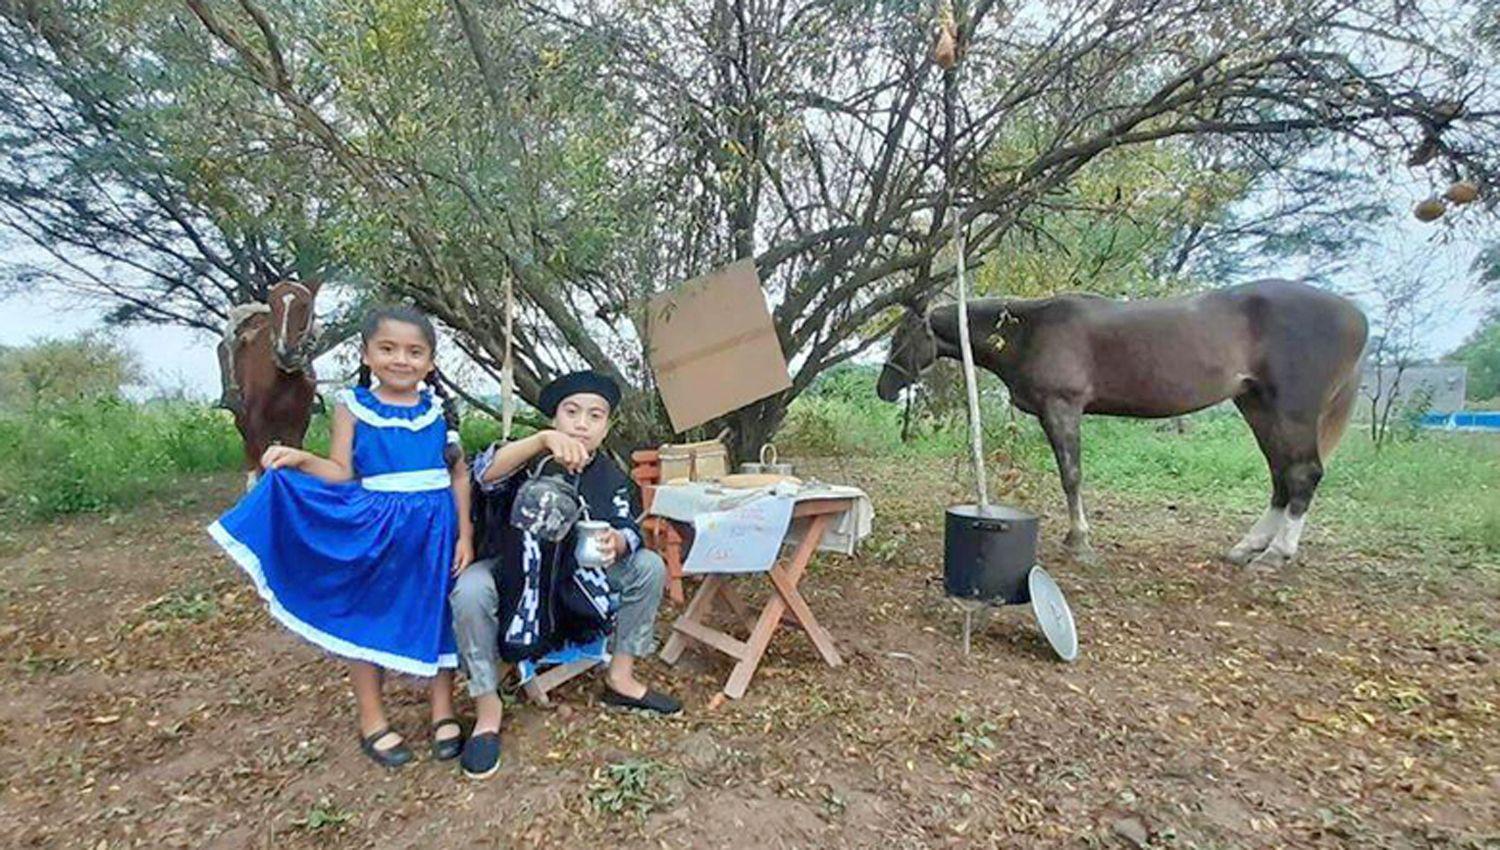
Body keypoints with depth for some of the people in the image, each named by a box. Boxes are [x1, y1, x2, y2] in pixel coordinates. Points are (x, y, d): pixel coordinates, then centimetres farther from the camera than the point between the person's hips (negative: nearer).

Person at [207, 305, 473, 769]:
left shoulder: (439, 408, 0)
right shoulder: (353, 407, -3)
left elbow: (459, 473, 2)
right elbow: (342, 475, -5)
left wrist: (465, 535, -2)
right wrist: (300, 460, -24)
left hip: (434, 528, 1)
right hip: (374, 529, 0)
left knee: (438, 616, 11)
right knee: (368, 617, 12)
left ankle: (443, 710, 30)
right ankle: (371, 718, 32)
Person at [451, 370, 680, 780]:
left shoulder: (611, 478, -6)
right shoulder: (531, 461, -17)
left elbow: (629, 531, -16)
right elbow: (484, 473, -38)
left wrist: (616, 542, -42)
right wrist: (542, 439, -55)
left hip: (576, 578, 4)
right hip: (512, 573, -3)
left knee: (649, 566, -13)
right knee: (469, 590, -35)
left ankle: (620, 677, 2)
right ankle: (487, 708, -13)